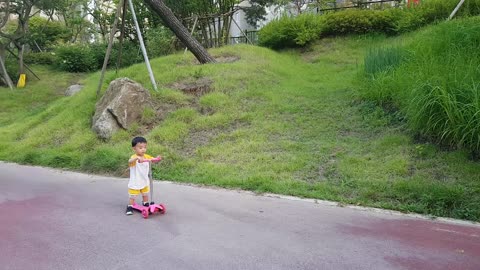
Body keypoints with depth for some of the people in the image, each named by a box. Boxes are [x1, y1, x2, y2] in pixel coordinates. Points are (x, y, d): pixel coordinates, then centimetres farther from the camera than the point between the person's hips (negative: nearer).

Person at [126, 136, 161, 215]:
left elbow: (153, 160, -4)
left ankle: (146, 205, 42)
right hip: (135, 183, -6)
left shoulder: (146, 156, -2)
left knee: (145, 195, 24)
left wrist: (157, 158, -29)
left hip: (145, 181, 6)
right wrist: (137, 158, -64)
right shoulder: (134, 157, -22)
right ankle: (130, 207, 19)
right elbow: (130, 161, -44)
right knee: (132, 196, 4)